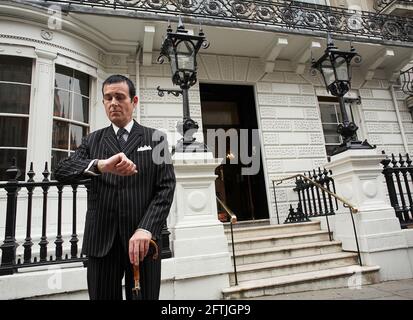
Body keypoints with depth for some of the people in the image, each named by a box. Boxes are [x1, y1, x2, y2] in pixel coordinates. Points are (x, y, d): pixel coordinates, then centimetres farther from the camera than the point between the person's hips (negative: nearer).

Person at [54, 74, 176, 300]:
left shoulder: (155, 139, 5)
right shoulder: (92, 141, 11)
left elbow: (166, 188, -3)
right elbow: (61, 171, -5)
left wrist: (146, 229, -18)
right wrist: (100, 165, -25)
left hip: (143, 239, -1)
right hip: (101, 240, 2)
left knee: (144, 296, 8)